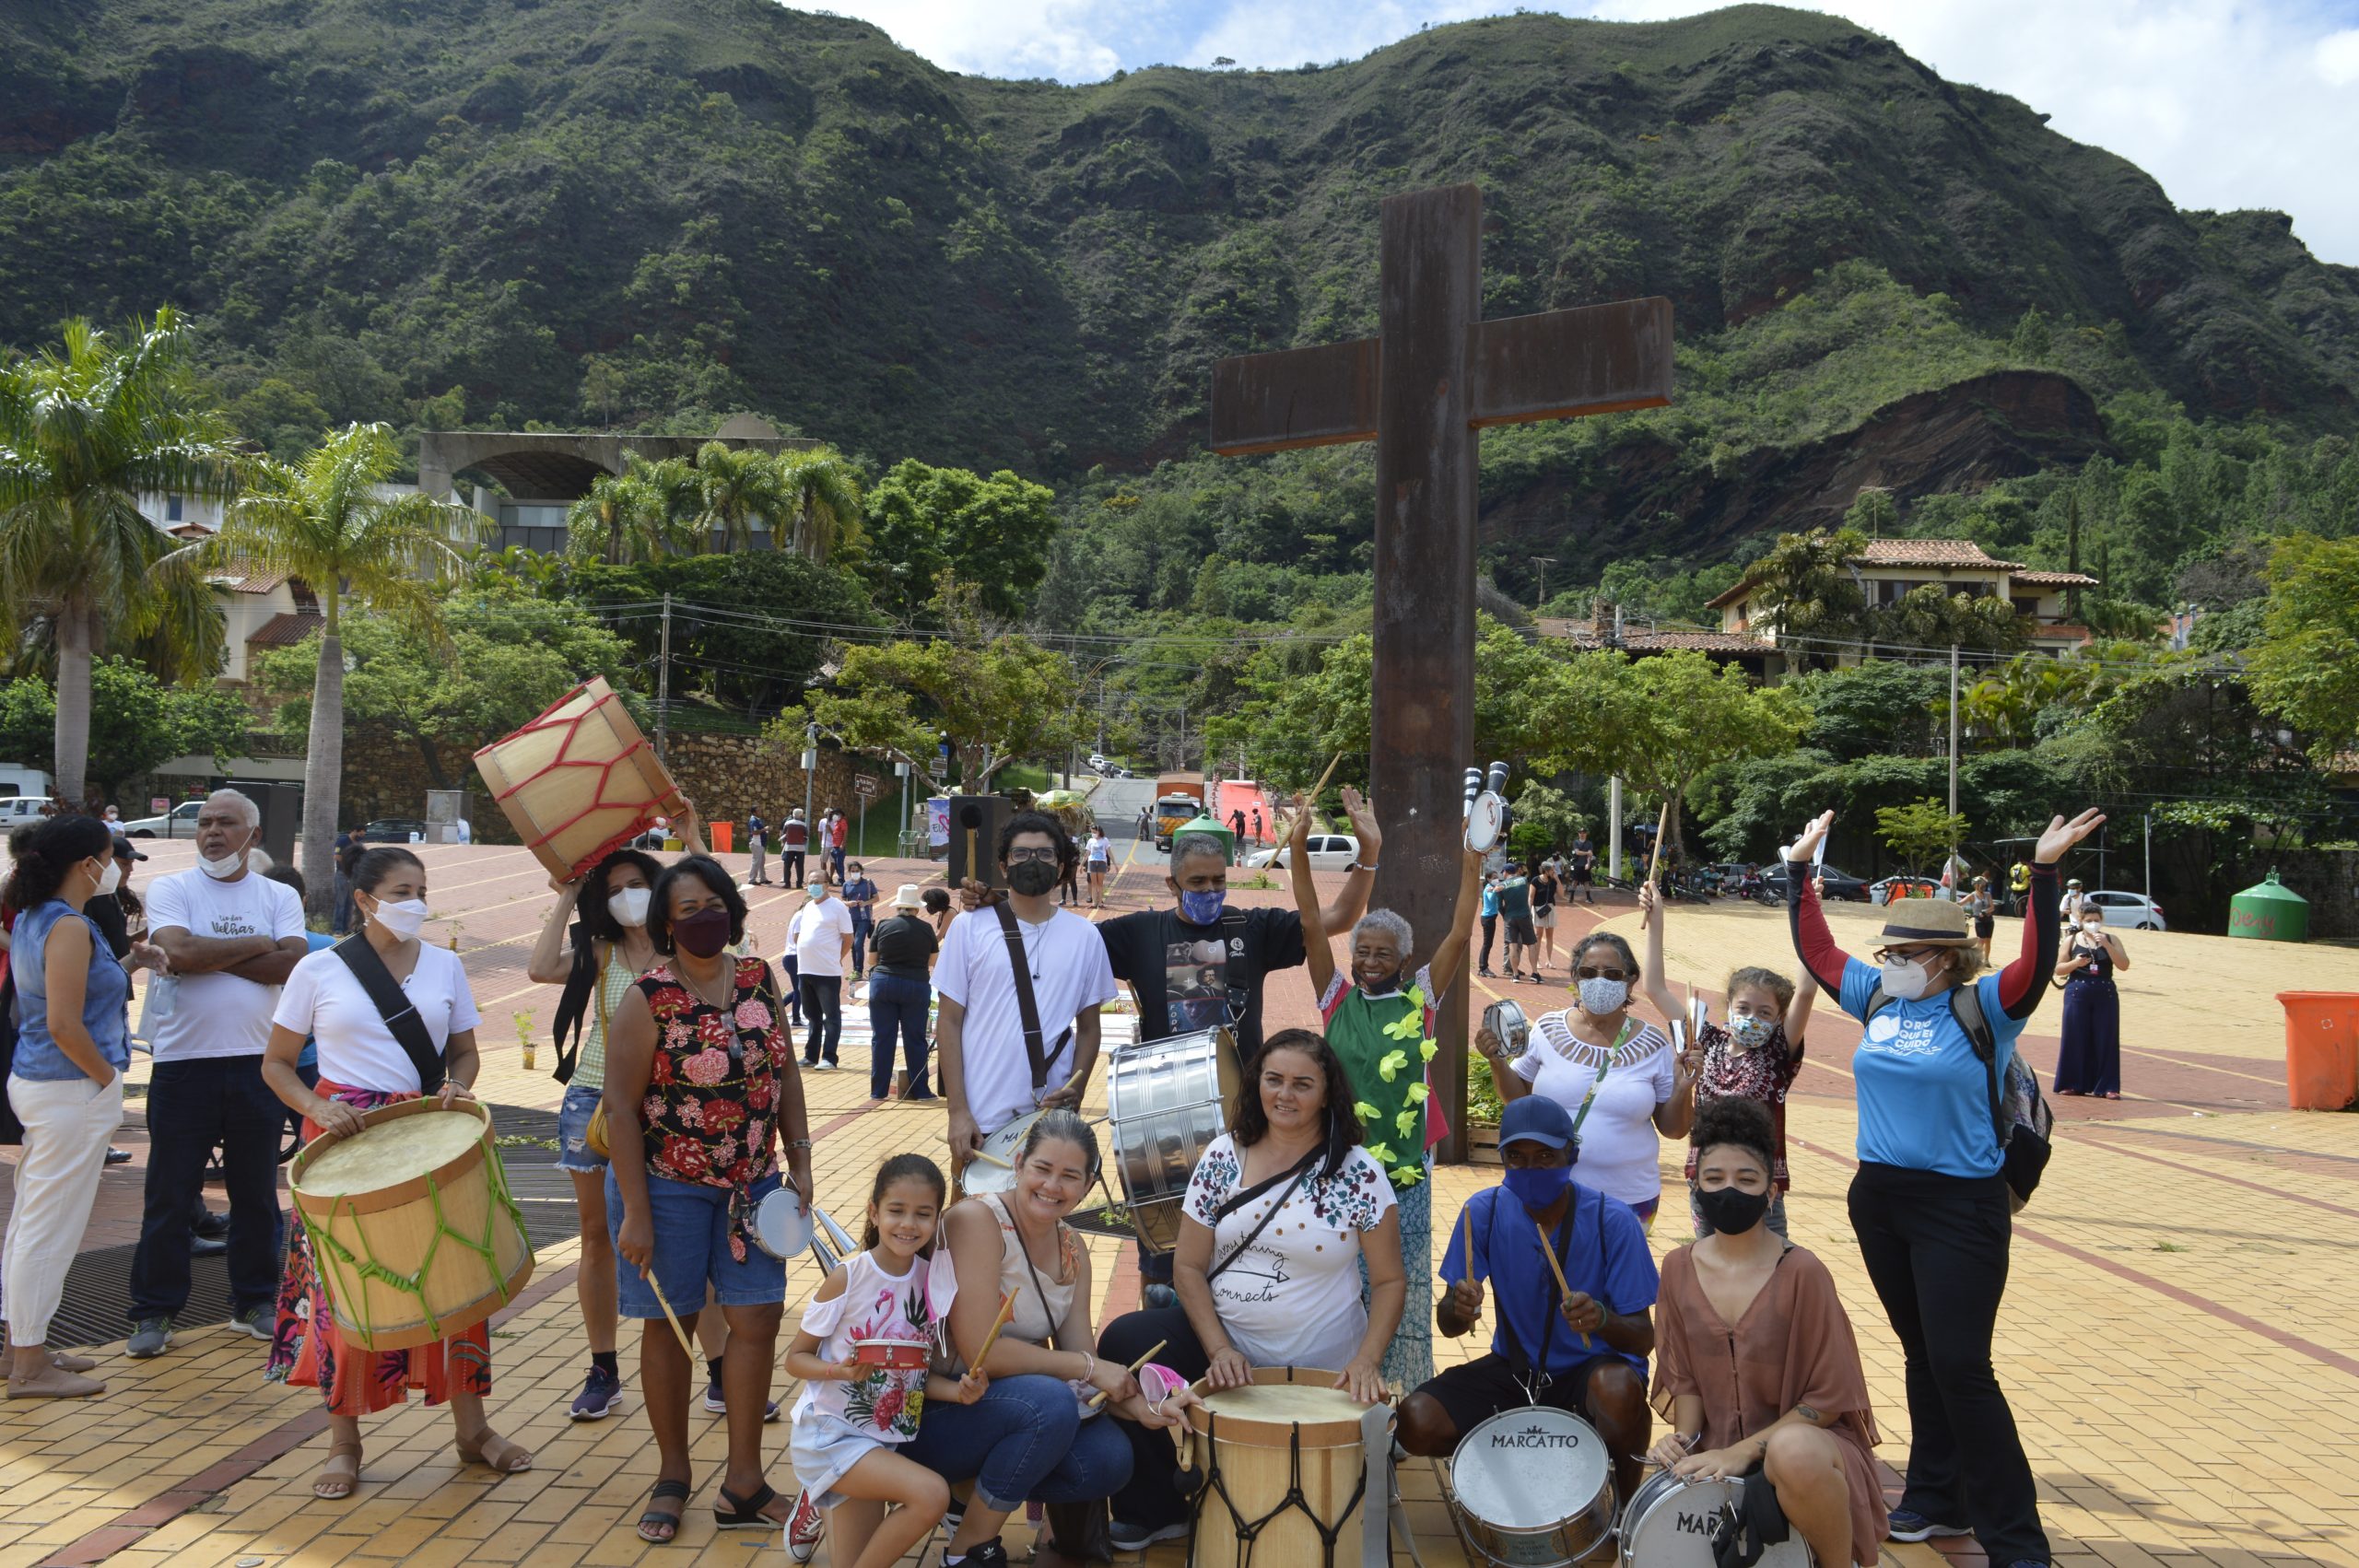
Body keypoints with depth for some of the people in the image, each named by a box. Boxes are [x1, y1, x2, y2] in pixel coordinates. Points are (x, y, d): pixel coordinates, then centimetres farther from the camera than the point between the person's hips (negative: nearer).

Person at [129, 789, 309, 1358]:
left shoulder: (280, 897, 7)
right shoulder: (170, 890, 1)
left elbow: (291, 963, -9)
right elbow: (180, 952, -17)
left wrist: (207, 956, -11)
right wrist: (256, 945, -6)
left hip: (258, 1064, 2)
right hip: (183, 1062, -2)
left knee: (256, 1190, 11)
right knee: (169, 1193, 4)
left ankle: (254, 1301, 23)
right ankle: (154, 1311, 15)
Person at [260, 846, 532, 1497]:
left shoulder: (444, 966, 6)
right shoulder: (319, 970, -1)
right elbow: (277, 1063, 3)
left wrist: (457, 1087, -9)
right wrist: (317, 1107, -14)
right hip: (344, 1139, -2)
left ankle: (471, 1427, 17)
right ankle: (344, 1442, 17)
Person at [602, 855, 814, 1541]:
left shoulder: (758, 979, 1)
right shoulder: (649, 998, -14)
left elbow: (785, 1072, 7)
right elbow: (621, 1106, -14)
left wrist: (800, 1164, 1)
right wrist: (635, 1214, -15)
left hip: (751, 1183, 5)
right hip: (669, 1186, -4)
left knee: (756, 1319, 3)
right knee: (668, 1324, 8)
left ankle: (743, 1485, 14)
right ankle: (672, 1476, 26)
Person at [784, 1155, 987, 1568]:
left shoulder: (934, 1280, -3)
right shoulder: (848, 1278, -16)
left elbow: (917, 1372, 4)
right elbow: (795, 1358, -8)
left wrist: (958, 1391, -14)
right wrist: (840, 1371, -26)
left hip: (890, 1438, 6)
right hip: (831, 1435, -6)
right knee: (931, 1493, -26)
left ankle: (818, 1510, 36)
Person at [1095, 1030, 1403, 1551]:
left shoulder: (1359, 1175, -9)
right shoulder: (1223, 1157, -2)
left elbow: (1389, 1281, -5)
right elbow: (1190, 1267, -1)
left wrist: (1367, 1360, -20)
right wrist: (1218, 1350, -14)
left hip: (1316, 1366, -2)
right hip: (1220, 1338, 3)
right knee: (1124, 1342, -20)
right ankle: (1154, 1513, -2)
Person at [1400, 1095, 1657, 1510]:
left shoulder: (1612, 1221, -16)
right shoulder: (1485, 1211, -9)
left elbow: (1644, 1340, -14)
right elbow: (1447, 1324, -5)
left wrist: (1602, 1319, -37)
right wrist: (1458, 1308, -30)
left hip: (1593, 1365, -3)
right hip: (1514, 1367, 3)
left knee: (1619, 1390, -38)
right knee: (1416, 1422, -21)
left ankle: (1626, 1505, -7)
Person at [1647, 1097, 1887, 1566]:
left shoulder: (1801, 1274, -15)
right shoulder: (1679, 1270, -2)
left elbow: (1828, 1398, -12)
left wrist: (1746, 1449, -19)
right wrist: (1684, 1438, -10)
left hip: (1802, 1436, -5)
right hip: (1716, 1450, 5)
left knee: (1794, 1455, -40)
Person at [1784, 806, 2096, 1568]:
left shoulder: (1985, 1008, -9)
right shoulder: (1876, 997, 6)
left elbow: (2036, 963, -24)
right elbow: (1815, 948, 14)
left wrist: (2044, 874, -31)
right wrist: (1800, 870, 14)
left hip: (1960, 1206, -6)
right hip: (1880, 1197, 6)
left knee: (1960, 1367, -7)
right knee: (1921, 1356, 16)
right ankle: (1938, 1500, 28)